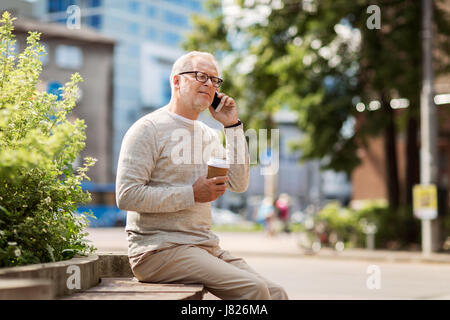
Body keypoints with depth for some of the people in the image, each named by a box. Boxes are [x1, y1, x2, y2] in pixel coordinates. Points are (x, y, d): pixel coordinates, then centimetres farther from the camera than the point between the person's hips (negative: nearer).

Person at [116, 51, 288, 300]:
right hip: (159, 248, -8)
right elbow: (127, 196, -15)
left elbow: (239, 184, 9)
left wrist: (232, 126, 5)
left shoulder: (208, 134, 19)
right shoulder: (148, 129, -5)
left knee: (276, 294, -7)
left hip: (205, 246, 8)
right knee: (253, 288, -23)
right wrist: (192, 194, -15)